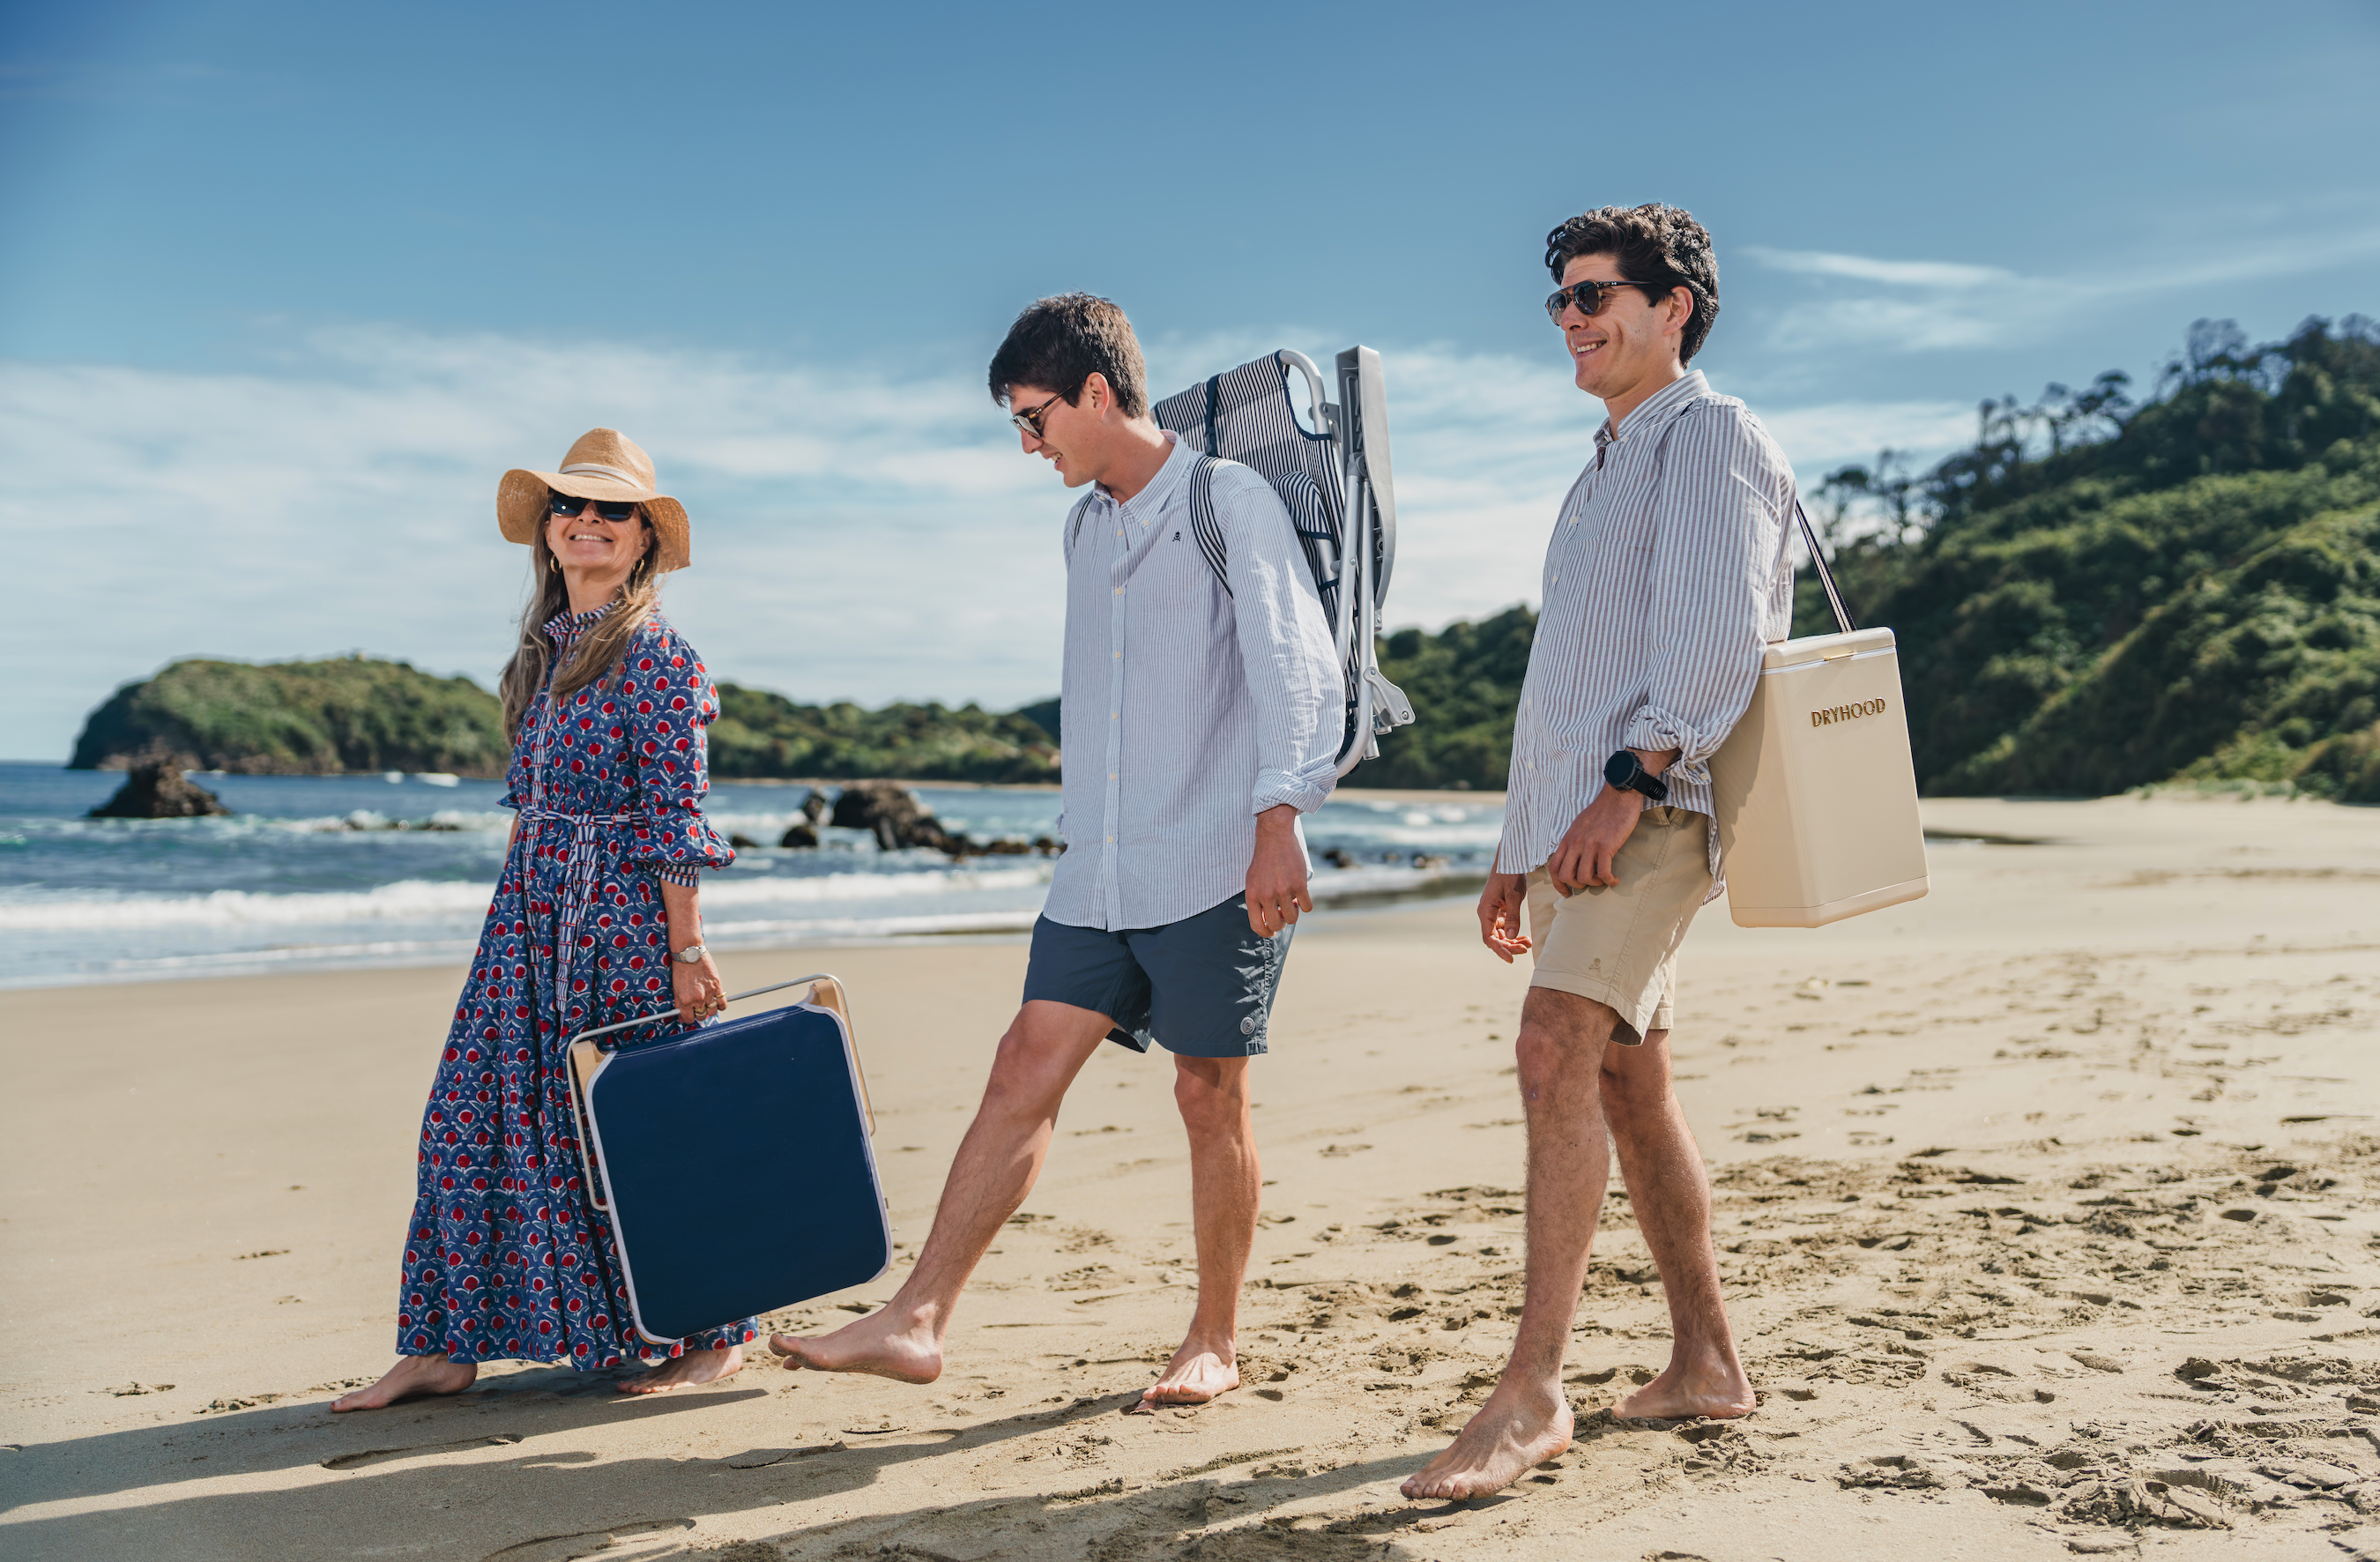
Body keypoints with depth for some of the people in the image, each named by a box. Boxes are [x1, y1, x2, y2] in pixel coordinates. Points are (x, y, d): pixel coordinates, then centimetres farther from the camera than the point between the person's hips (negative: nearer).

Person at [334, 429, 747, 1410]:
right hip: (530, 906, 8)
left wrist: (686, 947, -14)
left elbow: (675, 815, -13)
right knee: (474, 1116, 5)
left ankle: (714, 1334, 15)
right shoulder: (544, 648, 14)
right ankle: (446, 1347, 14)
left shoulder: (657, 655, -9)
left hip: (624, 907, -8)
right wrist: (526, 898, 19)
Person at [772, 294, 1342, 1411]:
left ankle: (1215, 1343, 16)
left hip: (1216, 862, -6)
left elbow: (1298, 671, -12)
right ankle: (918, 1320, -1)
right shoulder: (1086, 525, 18)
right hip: (1099, 868, 6)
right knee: (1024, 1069, 0)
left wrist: (1280, 819, -21)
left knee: (1210, 1095, 2)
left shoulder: (1230, 501, -5)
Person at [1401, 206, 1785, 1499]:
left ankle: (1531, 1392, -23)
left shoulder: (1709, 436, -2)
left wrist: (1628, 783, -26)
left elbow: (1716, 636, -17)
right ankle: (1704, 1363, 19)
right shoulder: (1606, 469, 26)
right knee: (1625, 1081, 10)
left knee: (1557, 1052, -21)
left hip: (1652, 808, -10)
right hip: (1580, 815, 10)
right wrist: (1520, 846, 23)